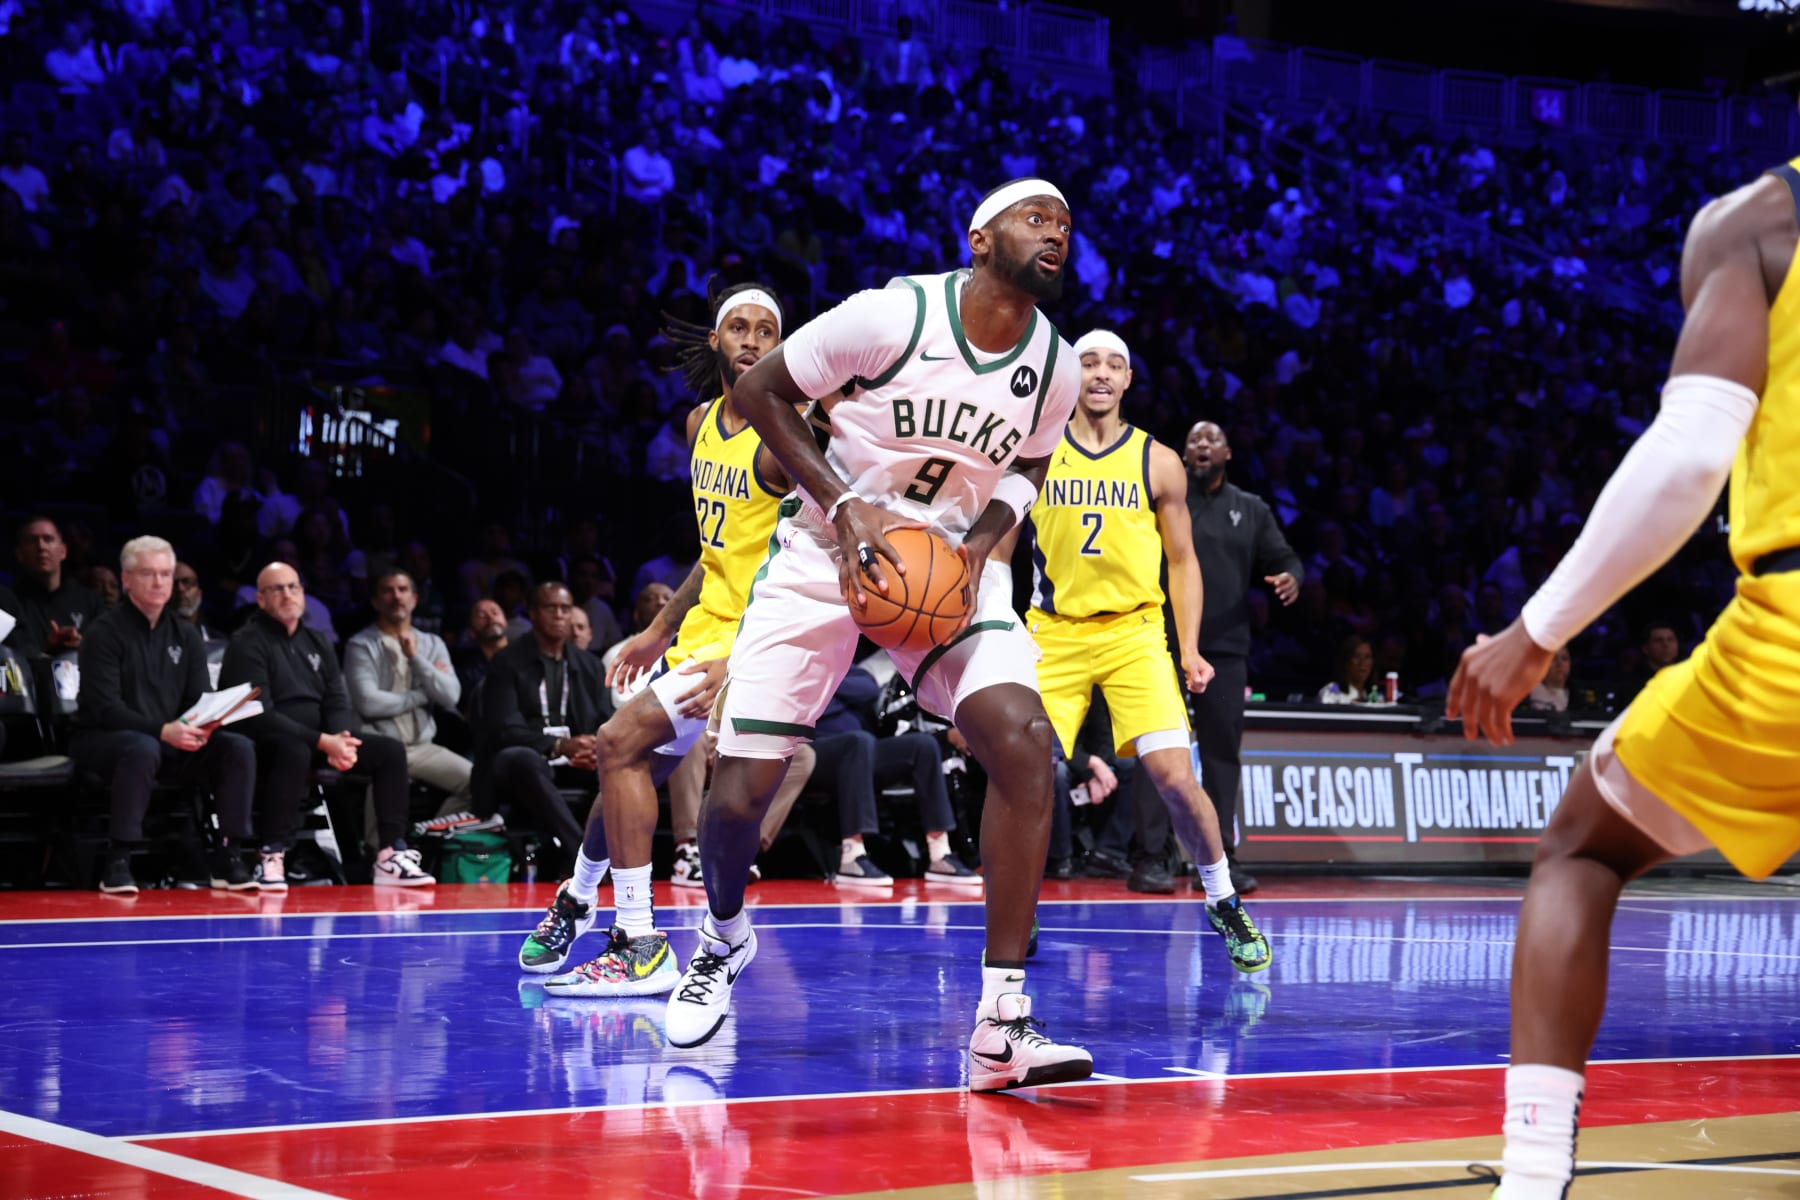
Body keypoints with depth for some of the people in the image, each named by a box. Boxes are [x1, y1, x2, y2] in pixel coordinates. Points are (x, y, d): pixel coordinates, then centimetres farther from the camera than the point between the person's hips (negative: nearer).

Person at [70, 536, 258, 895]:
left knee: (239, 748, -18)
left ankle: (229, 857, -15)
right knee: (143, 749, -40)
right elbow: (105, 708, -17)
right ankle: (117, 862, -31)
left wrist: (202, 727, -21)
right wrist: (162, 730, -32)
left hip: (170, 744, 5)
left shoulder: (186, 636, 10)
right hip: (102, 741, -5)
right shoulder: (105, 632, -8)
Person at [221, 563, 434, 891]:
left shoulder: (317, 642, 15)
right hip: (265, 748, -7)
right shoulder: (247, 644, -8)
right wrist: (323, 742, -26)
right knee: (296, 751, -40)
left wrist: (340, 739, -14)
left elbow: (338, 701, 10)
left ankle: (391, 856, -10)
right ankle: (271, 858, -33)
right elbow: (259, 716, -18)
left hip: (319, 742, 7)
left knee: (390, 750, -8)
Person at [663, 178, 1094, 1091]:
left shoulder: (1054, 368, -5)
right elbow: (760, 392, -9)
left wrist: (984, 538, -6)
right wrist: (844, 506, -19)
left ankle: (1002, 1024, -21)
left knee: (1022, 740, -23)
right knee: (741, 791, -7)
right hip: (825, 558, -3)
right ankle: (723, 937, 31)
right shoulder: (893, 314, -19)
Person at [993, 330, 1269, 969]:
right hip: (1053, 634, 1)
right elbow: (998, 552, 10)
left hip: (1134, 633, -1)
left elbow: (1182, 561, 9)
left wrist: (1190, 648, 2)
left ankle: (1225, 905, 5)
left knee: (1174, 776, -13)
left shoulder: (1158, 463, 4)